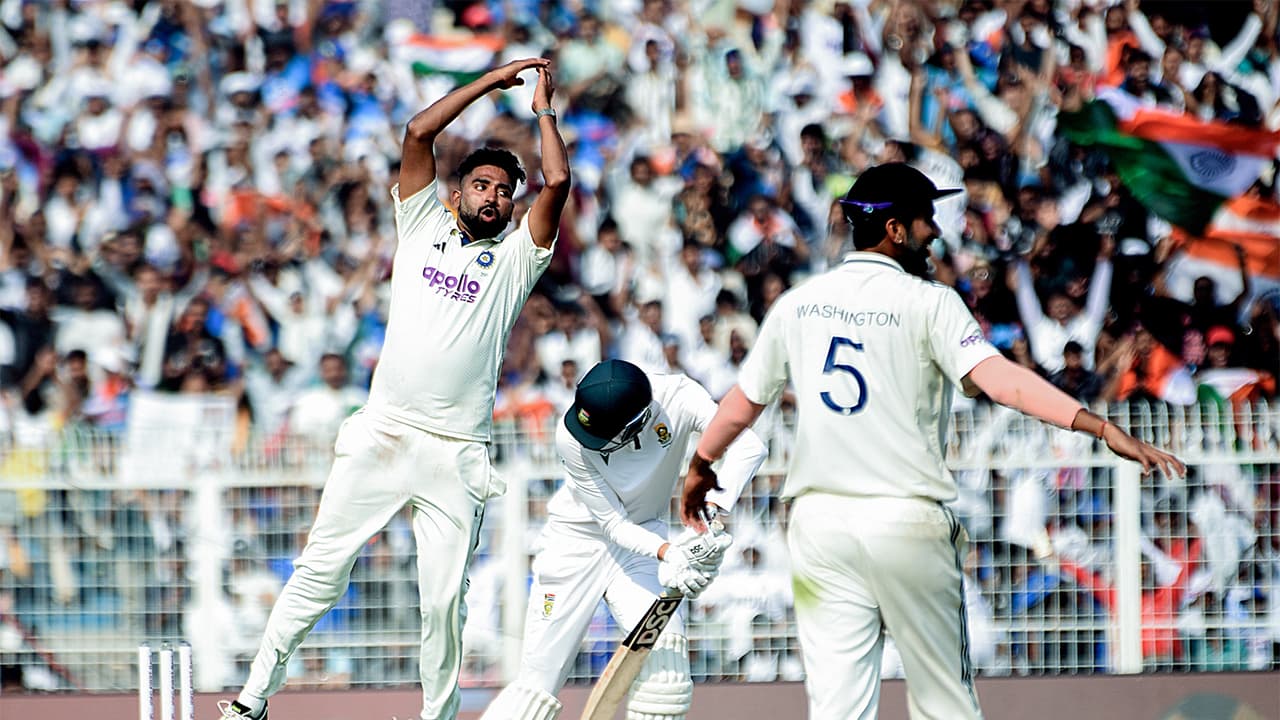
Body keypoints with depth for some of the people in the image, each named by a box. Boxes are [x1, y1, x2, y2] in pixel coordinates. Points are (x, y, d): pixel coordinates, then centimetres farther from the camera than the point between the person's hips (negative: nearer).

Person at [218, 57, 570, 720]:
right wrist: (492, 80, 10)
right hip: (382, 436, 0)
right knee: (321, 568, -3)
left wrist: (542, 108, 11)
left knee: (444, 600, -3)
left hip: (457, 454, 0)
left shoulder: (516, 256, 11)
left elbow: (557, 181, -3)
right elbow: (418, 134, 6)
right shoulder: (424, 227, 15)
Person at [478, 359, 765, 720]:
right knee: (539, 679, -4)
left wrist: (715, 508, -49)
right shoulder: (572, 439, -29)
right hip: (577, 539, -2)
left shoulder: (677, 398, -27)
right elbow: (614, 523, -23)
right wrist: (667, 553, -41)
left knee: (665, 647, -21)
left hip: (644, 534, 2)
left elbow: (748, 445, -36)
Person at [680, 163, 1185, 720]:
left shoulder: (796, 304, 7)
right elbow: (998, 379, -21)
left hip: (819, 522, 4)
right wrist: (1102, 428, -28)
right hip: (907, 522, -4)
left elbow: (743, 401, 18)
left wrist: (701, 466, 37)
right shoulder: (928, 303, -7)